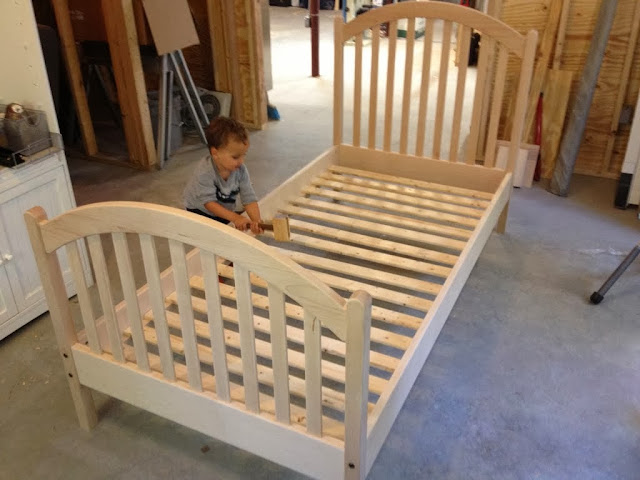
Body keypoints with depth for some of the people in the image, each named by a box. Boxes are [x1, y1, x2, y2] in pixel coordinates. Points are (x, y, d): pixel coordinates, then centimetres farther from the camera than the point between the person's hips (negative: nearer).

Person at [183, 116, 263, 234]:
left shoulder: (241, 170, -22)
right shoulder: (205, 172, -34)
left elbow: (249, 198, -24)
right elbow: (209, 202, -35)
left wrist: (256, 220, -44)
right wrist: (234, 217, -46)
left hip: (225, 211, 4)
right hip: (199, 211, -4)